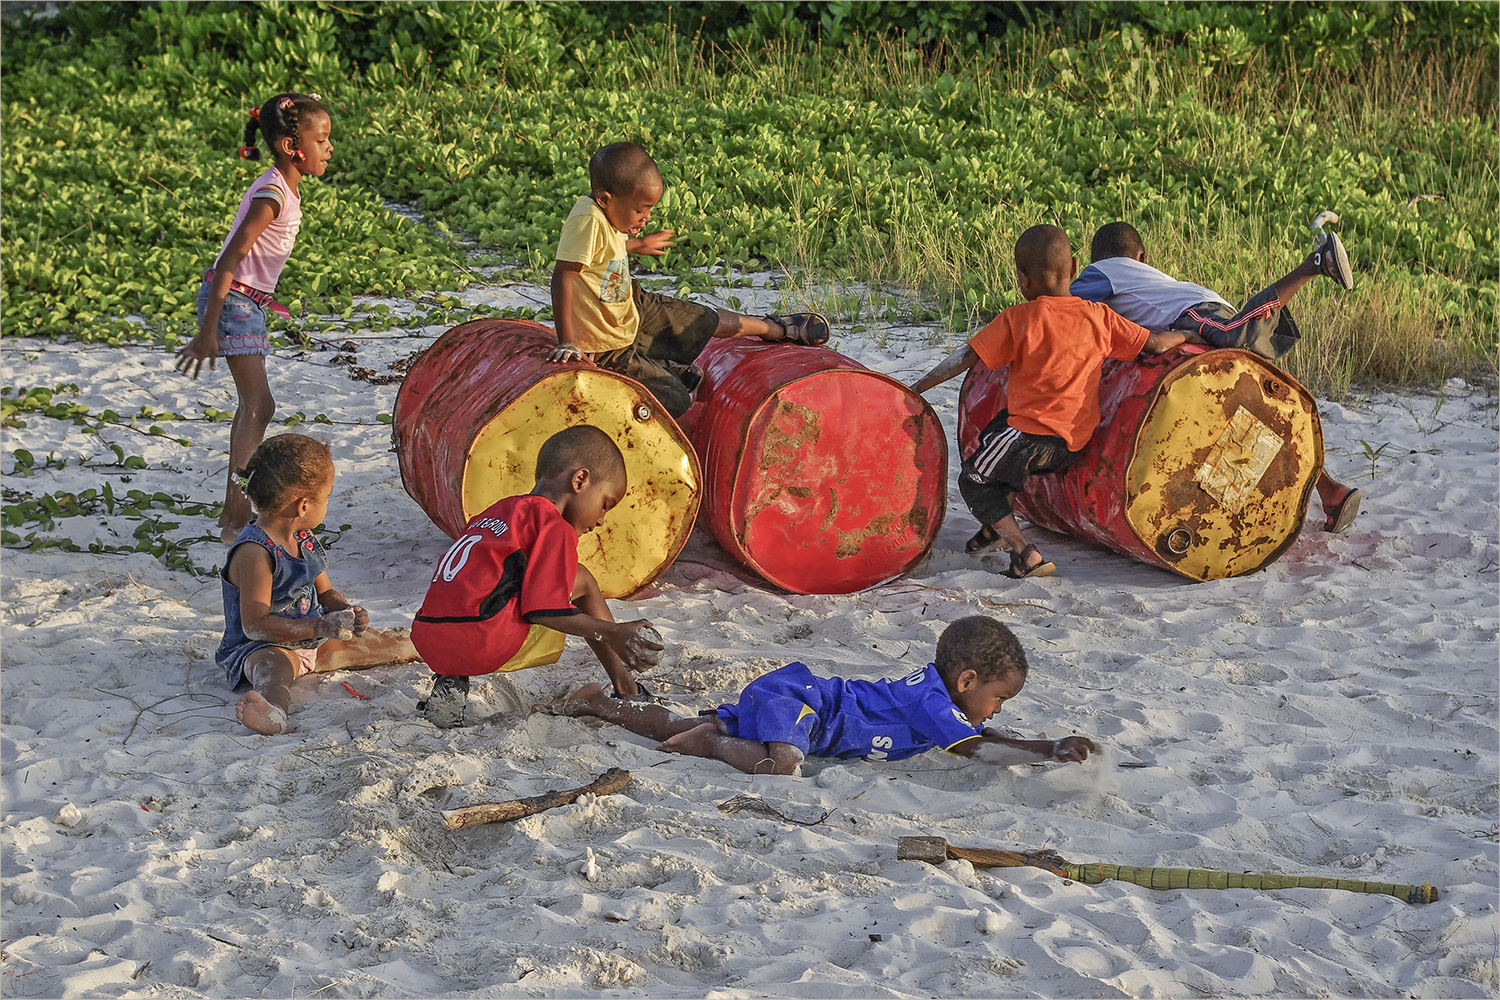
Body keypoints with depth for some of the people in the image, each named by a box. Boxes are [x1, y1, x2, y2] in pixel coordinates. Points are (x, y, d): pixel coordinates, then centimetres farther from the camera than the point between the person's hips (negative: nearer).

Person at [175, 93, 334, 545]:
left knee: (251, 405, 13)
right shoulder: (272, 196, -22)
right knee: (259, 405, -11)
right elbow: (229, 262, -25)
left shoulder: (288, 188, 7)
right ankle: (236, 518, -10)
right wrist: (207, 332, -26)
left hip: (248, 302, 10)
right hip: (231, 300, -10)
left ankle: (233, 511, 20)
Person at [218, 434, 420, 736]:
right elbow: (254, 625, -28)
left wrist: (346, 611, -7)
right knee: (273, 666, -45)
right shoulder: (254, 552, -24)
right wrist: (321, 626, -33)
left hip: (313, 642, 9)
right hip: (260, 649, -9)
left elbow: (325, 593, 17)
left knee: (393, 642, 15)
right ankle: (273, 711, -78)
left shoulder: (304, 540, 5)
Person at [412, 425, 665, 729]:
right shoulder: (556, 528, 0)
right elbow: (543, 611, -8)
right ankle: (625, 690, 14)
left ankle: (450, 685, 14)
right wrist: (612, 633, 0)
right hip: (485, 642, -8)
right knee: (582, 582, 9)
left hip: (428, 642, 8)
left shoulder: (500, 510, 26)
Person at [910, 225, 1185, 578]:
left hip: (1034, 433, -7)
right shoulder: (1099, 316, 3)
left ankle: (1026, 555, -4)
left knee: (973, 480, 11)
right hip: (1076, 442, 7)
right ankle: (996, 526, 41)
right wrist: (1185, 336, 29)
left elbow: (965, 359, -11)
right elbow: (1155, 344, 7)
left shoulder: (1017, 319, -10)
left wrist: (915, 388, -4)